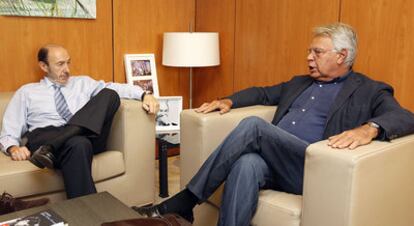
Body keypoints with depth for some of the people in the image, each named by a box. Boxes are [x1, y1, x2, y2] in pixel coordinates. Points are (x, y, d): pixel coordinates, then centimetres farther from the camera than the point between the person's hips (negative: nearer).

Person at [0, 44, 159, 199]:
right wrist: (13, 148, -11)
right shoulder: (26, 92, 20)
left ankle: (51, 148, -29)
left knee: (109, 94, -21)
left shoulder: (82, 83, 27)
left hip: (88, 137, 4)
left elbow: (116, 88, 15)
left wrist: (144, 95, -5)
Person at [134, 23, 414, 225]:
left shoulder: (369, 91, 9)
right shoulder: (299, 83, 28)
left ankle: (184, 202, -21)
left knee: (253, 125, -28)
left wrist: (368, 128, -30)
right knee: (246, 164, -33)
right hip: (273, 161, 5)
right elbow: (263, 93, 34)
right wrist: (229, 101, 13)